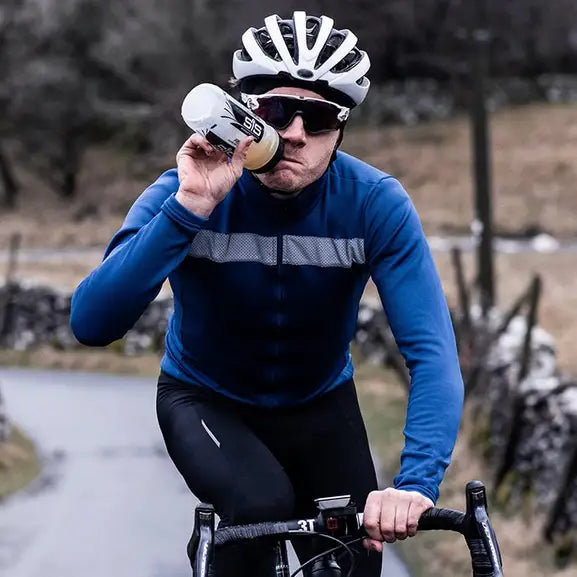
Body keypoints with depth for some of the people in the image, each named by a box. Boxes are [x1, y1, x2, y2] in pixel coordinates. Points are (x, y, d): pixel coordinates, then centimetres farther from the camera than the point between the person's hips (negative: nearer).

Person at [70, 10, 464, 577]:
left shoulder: (375, 204, -23)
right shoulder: (184, 192, -25)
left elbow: (432, 350, -32)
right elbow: (91, 323, -38)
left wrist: (416, 482, -48)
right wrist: (190, 207, -47)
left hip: (321, 407, 3)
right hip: (206, 403, -2)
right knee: (263, 504, -32)